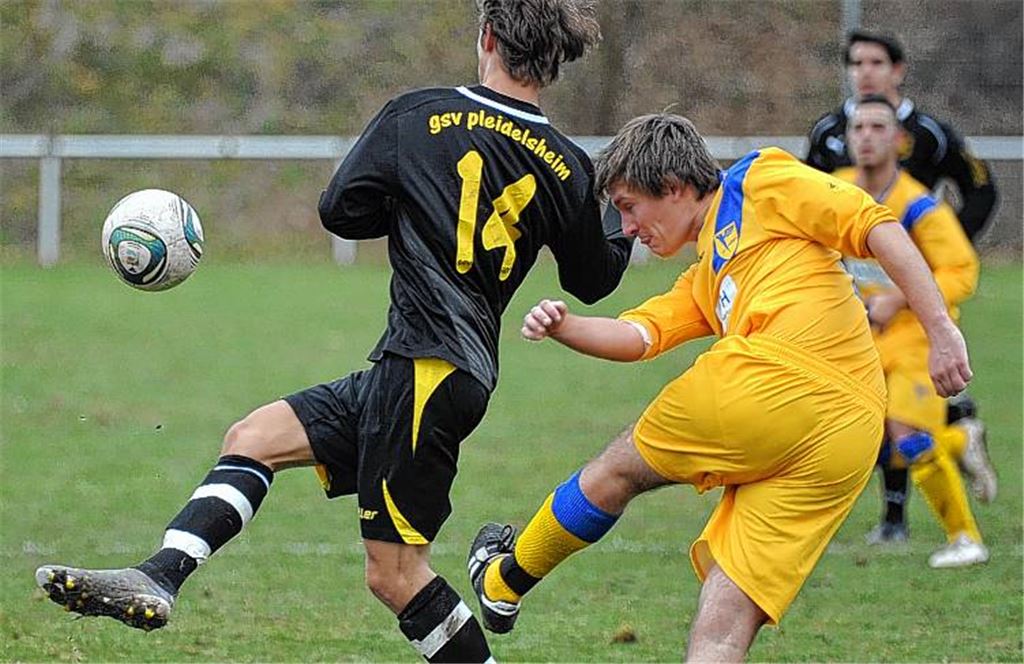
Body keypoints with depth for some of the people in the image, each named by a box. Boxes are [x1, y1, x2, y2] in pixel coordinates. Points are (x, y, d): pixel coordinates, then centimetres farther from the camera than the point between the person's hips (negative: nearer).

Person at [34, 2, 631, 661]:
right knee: (252, 438, 10)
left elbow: (340, 209, -1)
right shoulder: (568, 168, 5)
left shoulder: (416, 115, -6)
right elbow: (593, 280, 17)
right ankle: (156, 581, -2)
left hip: (425, 369, -7)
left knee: (395, 571, -3)